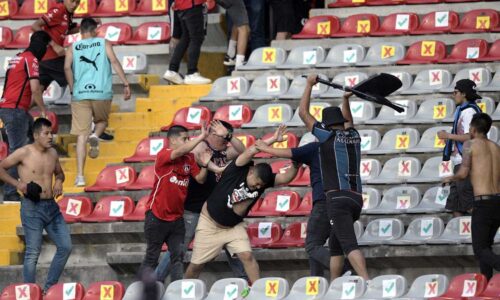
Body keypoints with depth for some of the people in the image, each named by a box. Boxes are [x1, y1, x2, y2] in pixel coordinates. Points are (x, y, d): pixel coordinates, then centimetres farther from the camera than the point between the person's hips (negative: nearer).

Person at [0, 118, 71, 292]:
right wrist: (17, 183, -13)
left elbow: (59, 173, 27)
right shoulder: (24, 153, -8)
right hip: (32, 208, -7)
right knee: (33, 253, -5)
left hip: (51, 206, 7)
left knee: (65, 247, 5)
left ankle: (49, 288, 17)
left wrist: (59, 181, 4)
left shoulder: (53, 153, 9)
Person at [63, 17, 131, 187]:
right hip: (102, 93, 0)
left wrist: (72, 89, 6)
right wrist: (125, 84, -5)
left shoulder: (73, 47, 11)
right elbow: (114, 62, -4)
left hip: (80, 95, 0)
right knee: (101, 120, 28)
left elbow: (67, 67, -4)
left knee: (81, 135, 2)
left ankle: (80, 176, -5)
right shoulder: (104, 43, 10)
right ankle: (95, 136, -8)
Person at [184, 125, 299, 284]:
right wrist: (273, 139, -40)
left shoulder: (264, 179, -11)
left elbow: (286, 177, -22)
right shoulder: (238, 170, -23)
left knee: (247, 256, -16)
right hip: (210, 224, -4)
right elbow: (251, 151, -38)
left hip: (234, 227, 4)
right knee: (197, 264, 4)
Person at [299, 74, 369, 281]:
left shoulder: (329, 136, 1)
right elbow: (348, 121, 43)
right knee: (335, 246, 19)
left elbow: (303, 113, 8)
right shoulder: (354, 137, 16)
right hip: (356, 198, 7)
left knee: (349, 245, -20)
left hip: (337, 196, -7)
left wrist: (309, 84, 17)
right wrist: (346, 100, 42)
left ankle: (367, 284, -38)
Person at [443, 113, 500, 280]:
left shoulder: (470, 144, -2)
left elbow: (463, 173, -9)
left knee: (481, 251, -3)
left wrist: (450, 179, 12)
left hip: (483, 204, -7)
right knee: (486, 245, 22)